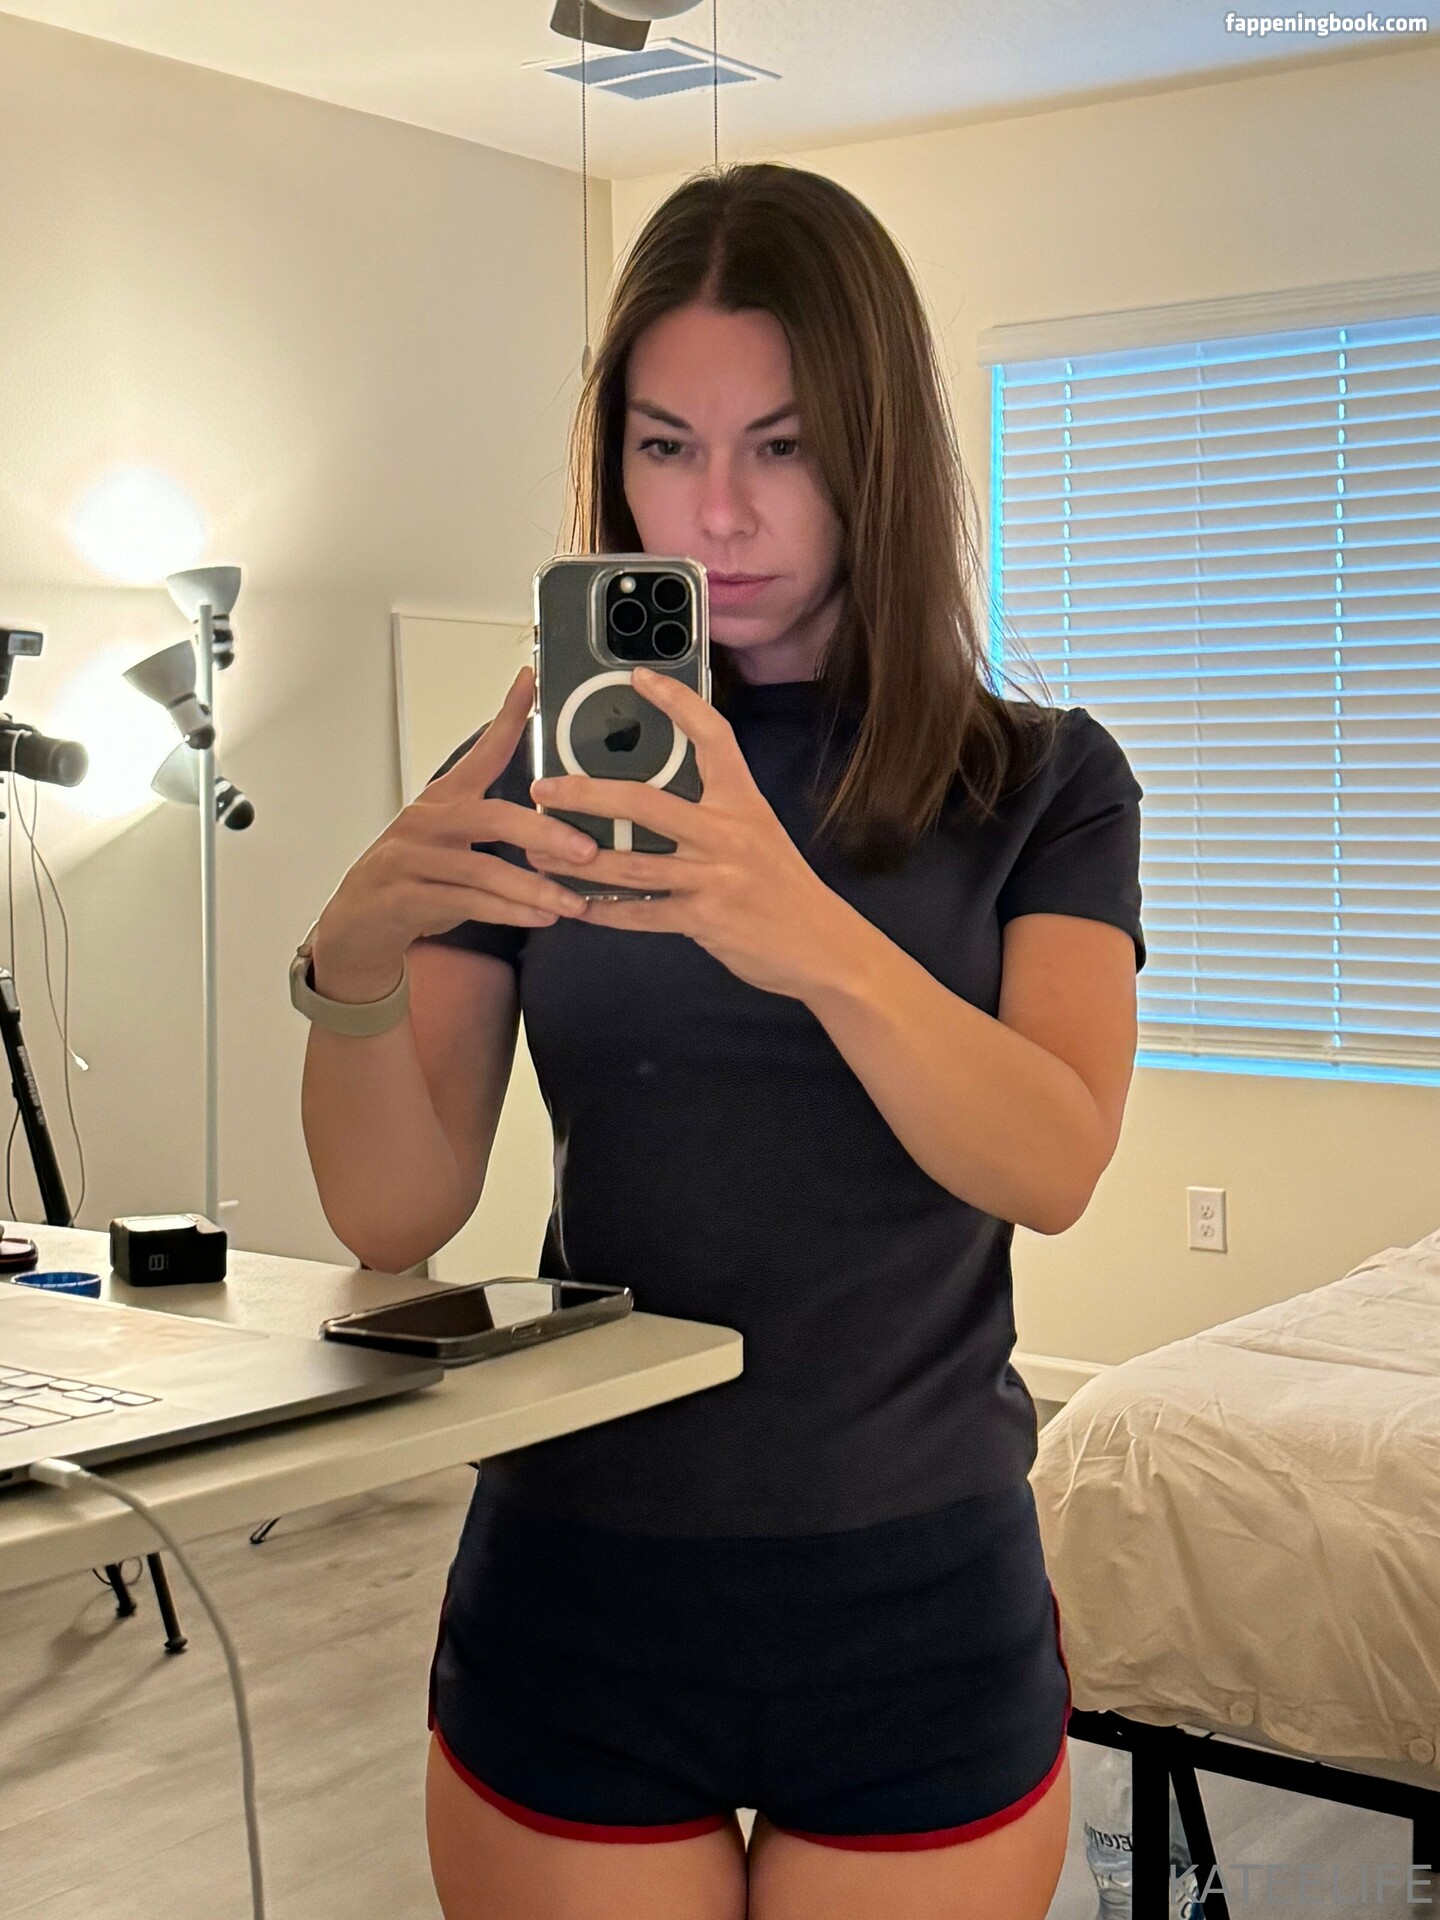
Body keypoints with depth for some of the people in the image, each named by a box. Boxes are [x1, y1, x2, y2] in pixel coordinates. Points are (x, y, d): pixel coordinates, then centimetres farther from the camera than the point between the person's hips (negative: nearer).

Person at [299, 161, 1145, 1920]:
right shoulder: (535, 779, 1)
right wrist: (351, 963, -28)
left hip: (916, 1622, 0)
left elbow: (1052, 1165, -20)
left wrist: (810, 937, -39)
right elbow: (395, 1217, -8)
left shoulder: (1040, 784, -3)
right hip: (576, 1603, 1)